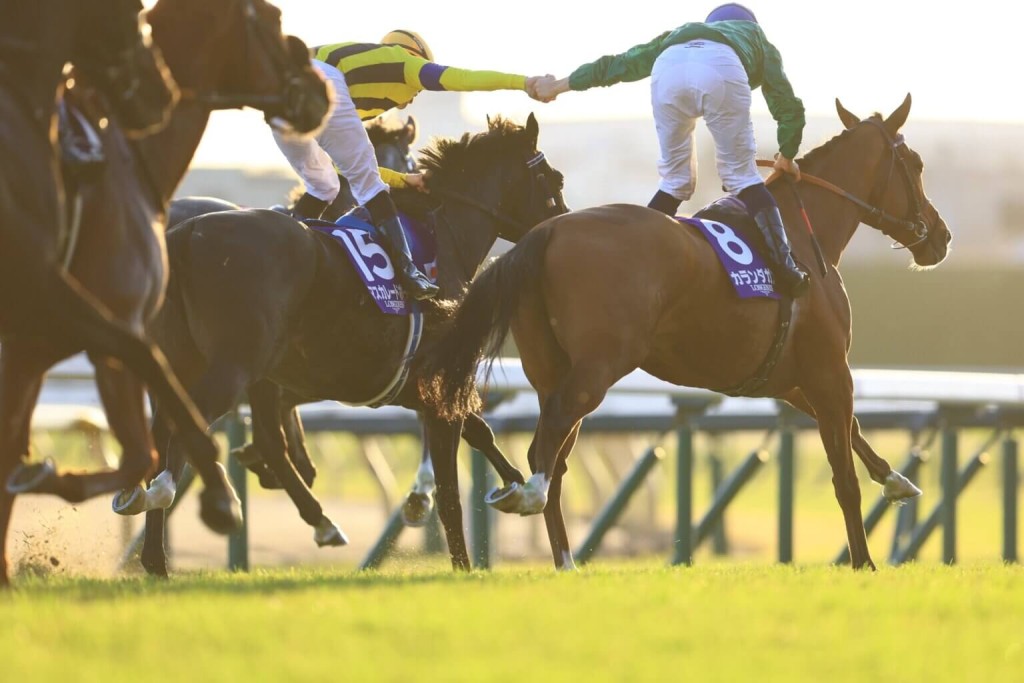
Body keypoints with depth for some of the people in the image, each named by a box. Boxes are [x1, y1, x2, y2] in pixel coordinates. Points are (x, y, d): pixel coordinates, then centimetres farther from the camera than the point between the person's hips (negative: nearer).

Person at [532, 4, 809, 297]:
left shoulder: (679, 34, 46)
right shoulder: (757, 37, 41)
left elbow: (619, 63, 48)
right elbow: (789, 107, 38)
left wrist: (558, 86, 58)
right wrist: (786, 157, 54)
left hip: (669, 69, 2)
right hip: (722, 68, -2)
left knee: (675, 179, 20)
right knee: (741, 176, 10)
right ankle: (782, 267, -1)